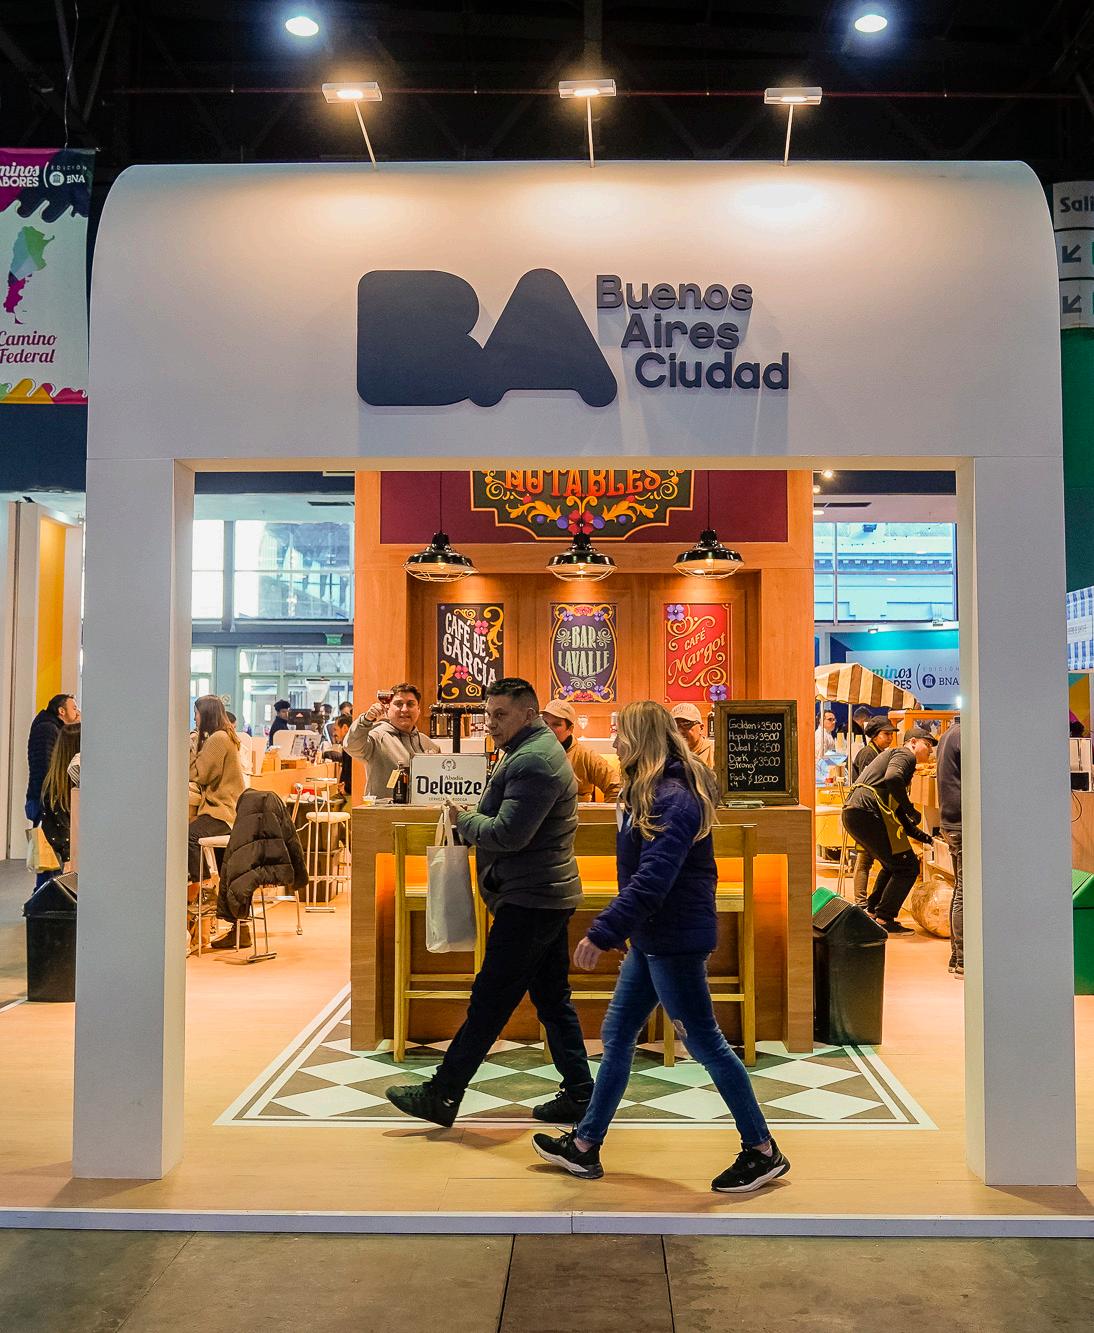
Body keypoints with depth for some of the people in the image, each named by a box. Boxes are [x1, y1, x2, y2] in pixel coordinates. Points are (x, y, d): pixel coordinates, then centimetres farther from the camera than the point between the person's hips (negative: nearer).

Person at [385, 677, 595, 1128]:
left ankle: (442, 1095, 2)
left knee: (489, 1000, -5)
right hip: (549, 895, 11)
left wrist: (462, 819, -9)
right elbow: (515, 826, 22)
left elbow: (508, 834, -25)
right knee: (553, 999, 14)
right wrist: (471, 819, 3)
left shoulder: (532, 762, -18)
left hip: (529, 901, -11)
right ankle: (578, 1094, 19)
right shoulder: (534, 751, 17)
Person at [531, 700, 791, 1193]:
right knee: (617, 1035, 14)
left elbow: (651, 879, -28)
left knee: (704, 1042, 0)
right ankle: (584, 1146, 24)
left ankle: (763, 1152, 14)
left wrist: (602, 934, -29)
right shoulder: (651, 793, 12)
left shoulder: (673, 800, -20)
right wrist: (616, 930, 18)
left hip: (677, 938, -10)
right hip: (652, 937, 10)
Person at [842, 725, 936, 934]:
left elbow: (897, 812, 32)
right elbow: (892, 778, -24)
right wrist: (911, 809, -12)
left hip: (852, 814, 10)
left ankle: (872, 913, 29)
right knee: (908, 866, -3)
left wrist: (924, 837, 28)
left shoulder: (891, 755, 32)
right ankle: (884, 920, -1)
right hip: (868, 813, -10)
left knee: (893, 864, 25)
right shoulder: (905, 755, 2)